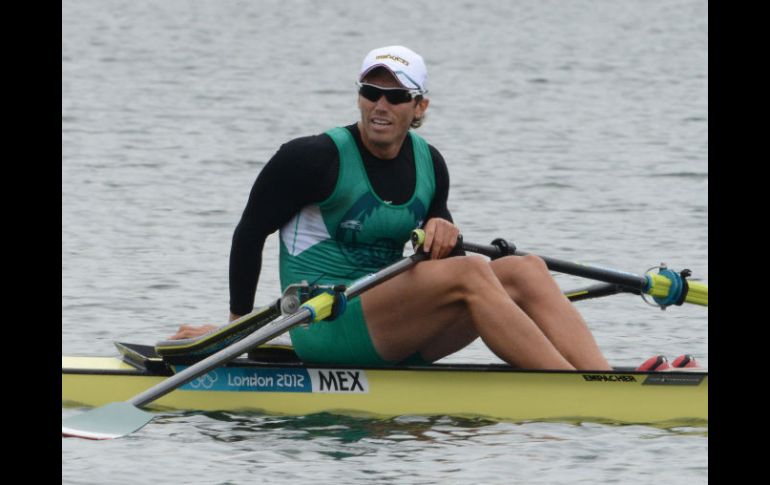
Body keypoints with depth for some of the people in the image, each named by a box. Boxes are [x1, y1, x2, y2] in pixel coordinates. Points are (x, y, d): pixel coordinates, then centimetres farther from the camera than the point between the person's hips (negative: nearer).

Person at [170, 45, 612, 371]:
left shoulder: (428, 163, 12)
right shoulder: (319, 159, -8)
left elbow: (441, 259, 22)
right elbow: (250, 231, 0)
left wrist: (445, 233, -3)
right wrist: (239, 324, 5)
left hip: (392, 335, 7)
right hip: (325, 328, -7)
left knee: (525, 270, -13)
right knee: (470, 273, -28)